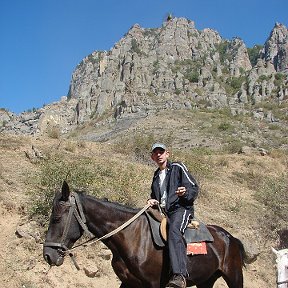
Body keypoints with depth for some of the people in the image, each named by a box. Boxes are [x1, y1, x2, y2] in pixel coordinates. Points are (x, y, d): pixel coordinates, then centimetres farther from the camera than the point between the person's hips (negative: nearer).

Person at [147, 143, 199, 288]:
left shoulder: (178, 167, 8)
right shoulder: (156, 176, 26)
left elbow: (194, 188, 3)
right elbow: (154, 195, 35)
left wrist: (185, 192, -20)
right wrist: (152, 201, 10)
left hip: (181, 208, -7)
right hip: (162, 211, 7)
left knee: (173, 231, -36)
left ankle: (179, 275, -48)